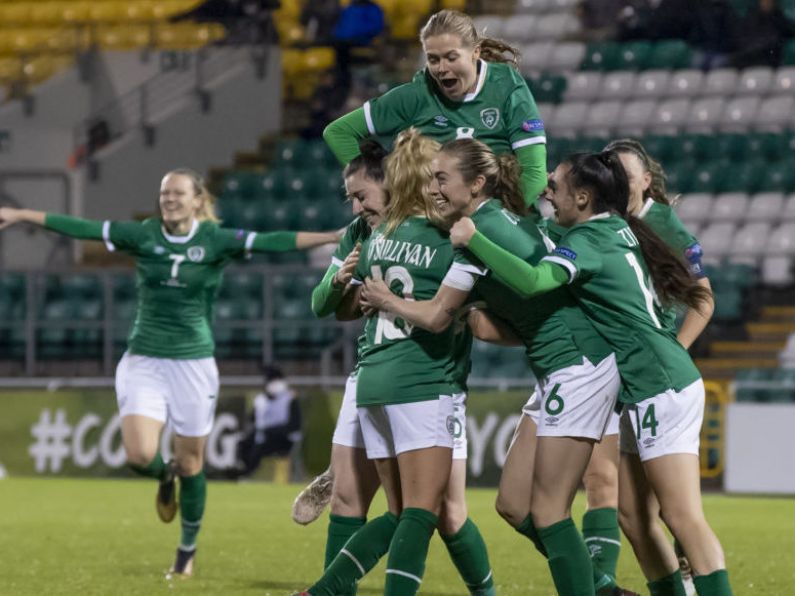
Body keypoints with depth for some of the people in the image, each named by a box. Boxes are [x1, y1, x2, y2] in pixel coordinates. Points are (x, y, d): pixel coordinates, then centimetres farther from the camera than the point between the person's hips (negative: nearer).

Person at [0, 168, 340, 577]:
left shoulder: (215, 241, -4)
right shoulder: (142, 235, 0)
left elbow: (273, 242, -13)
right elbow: (82, 228, 0)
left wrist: (335, 236, -22)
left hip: (194, 363, -1)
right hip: (144, 360, 1)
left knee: (190, 462, 4)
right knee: (140, 455, -15)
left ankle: (188, 550, 25)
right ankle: (165, 478, 23)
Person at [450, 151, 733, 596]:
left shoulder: (589, 240, -13)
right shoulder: (619, 228, 13)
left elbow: (532, 281, -29)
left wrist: (472, 238, -23)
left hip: (660, 386, -9)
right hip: (652, 388, 9)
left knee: (684, 517, -11)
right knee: (633, 514, 9)